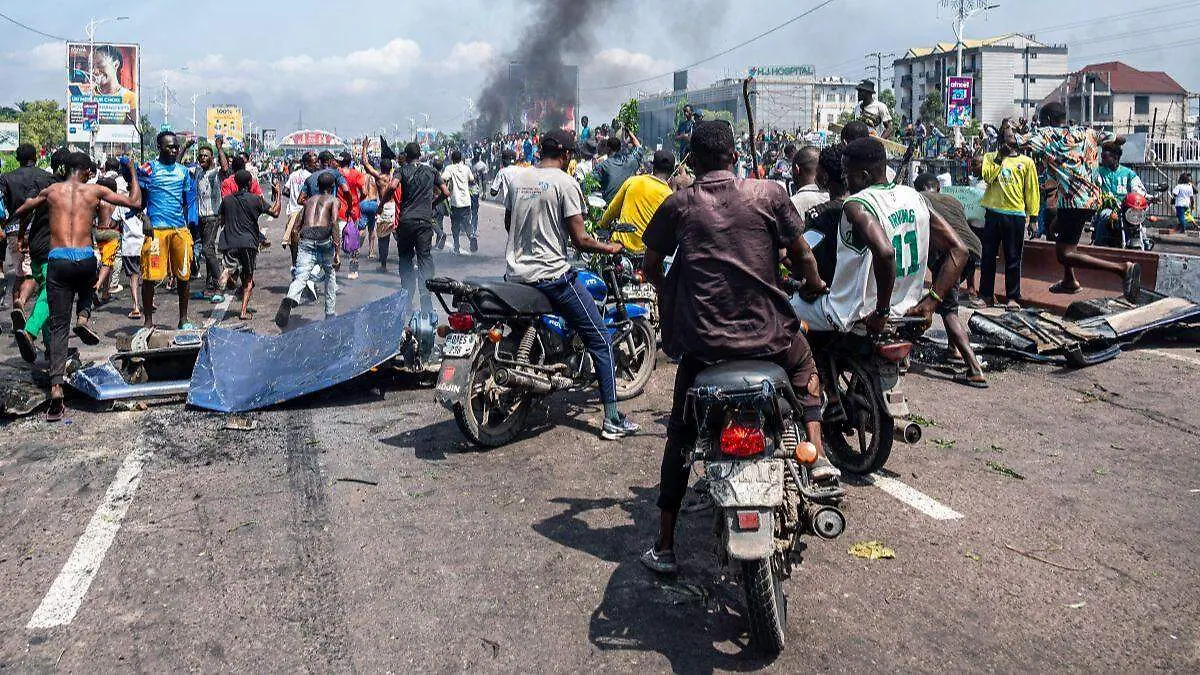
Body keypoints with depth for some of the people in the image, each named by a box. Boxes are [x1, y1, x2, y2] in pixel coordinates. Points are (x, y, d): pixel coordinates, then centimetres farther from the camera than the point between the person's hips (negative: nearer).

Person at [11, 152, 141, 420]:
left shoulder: (51, 191, 13)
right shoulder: (95, 191, 7)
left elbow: (19, 212, 26)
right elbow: (135, 202, 12)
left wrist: (22, 234, 46)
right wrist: (132, 174, 27)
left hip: (57, 261, 1)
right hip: (85, 260, -1)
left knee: (58, 326, 4)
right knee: (87, 286, 39)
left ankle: (56, 388, -8)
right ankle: (82, 317, 8)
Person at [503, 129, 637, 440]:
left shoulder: (516, 178, 9)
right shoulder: (565, 182, -10)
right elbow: (580, 239, -13)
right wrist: (610, 248, 4)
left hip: (516, 272, 7)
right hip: (552, 274, -7)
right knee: (600, 341, 2)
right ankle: (612, 420, 1)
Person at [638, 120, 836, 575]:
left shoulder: (677, 205, 3)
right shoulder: (769, 194, 0)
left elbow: (651, 267, 11)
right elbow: (803, 257, 7)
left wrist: (670, 298, 30)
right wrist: (815, 286, 28)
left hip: (702, 340, 0)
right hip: (768, 334, 0)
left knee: (680, 437, 17)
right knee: (804, 365, 35)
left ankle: (665, 547, 18)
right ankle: (818, 456, 18)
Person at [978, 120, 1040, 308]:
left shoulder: (1027, 162, 8)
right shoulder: (991, 157, 10)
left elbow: (1032, 190, 7)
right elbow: (987, 176, -8)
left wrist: (1032, 215, 3)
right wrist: (1000, 157, -9)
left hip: (1016, 215, -1)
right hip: (993, 213, 1)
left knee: (1013, 259, 2)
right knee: (988, 256, 6)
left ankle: (1013, 297, 7)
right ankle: (986, 294, 15)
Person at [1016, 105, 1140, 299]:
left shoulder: (1047, 134, -4)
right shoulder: (1084, 132, 14)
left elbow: (1016, 141, -12)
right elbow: (1113, 138, 24)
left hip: (1074, 201, -9)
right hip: (1092, 198, 9)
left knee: (1064, 255, -10)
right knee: (1058, 227, 33)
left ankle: (1123, 269, -22)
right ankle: (1069, 281, 35)